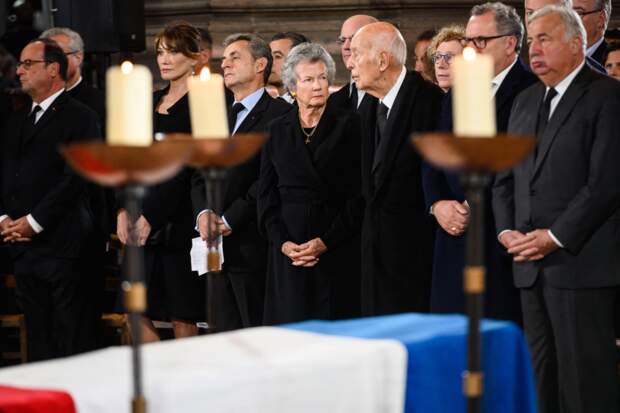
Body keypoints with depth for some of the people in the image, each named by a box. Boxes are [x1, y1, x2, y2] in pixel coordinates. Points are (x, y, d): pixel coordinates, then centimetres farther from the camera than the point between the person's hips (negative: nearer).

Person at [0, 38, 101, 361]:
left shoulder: (80, 118, -3)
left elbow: (77, 177, -12)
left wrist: (34, 222, -14)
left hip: (61, 246, -7)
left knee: (68, 340, -6)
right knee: (37, 339, 9)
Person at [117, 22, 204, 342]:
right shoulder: (152, 102, 16)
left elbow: (184, 168, -12)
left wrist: (150, 217, -15)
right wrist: (124, 211, 3)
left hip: (178, 224, -7)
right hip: (143, 228, 7)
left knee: (183, 319, -2)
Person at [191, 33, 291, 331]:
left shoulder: (279, 114, -6)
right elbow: (199, 175, 17)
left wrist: (230, 219, -14)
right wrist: (204, 212, -2)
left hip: (253, 247, -7)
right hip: (219, 249, 8)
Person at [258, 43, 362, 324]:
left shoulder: (348, 125, 1)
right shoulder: (278, 130, 12)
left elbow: (359, 193, -4)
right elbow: (266, 194, 9)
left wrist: (326, 242, -12)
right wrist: (283, 242, -6)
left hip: (337, 251, -3)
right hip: (288, 252, 3)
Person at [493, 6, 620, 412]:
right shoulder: (525, 102, 19)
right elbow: (505, 177, 20)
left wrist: (556, 237, -14)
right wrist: (507, 230, 3)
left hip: (582, 263, -7)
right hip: (531, 265, 7)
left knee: (586, 380, -7)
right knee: (543, 377, 7)